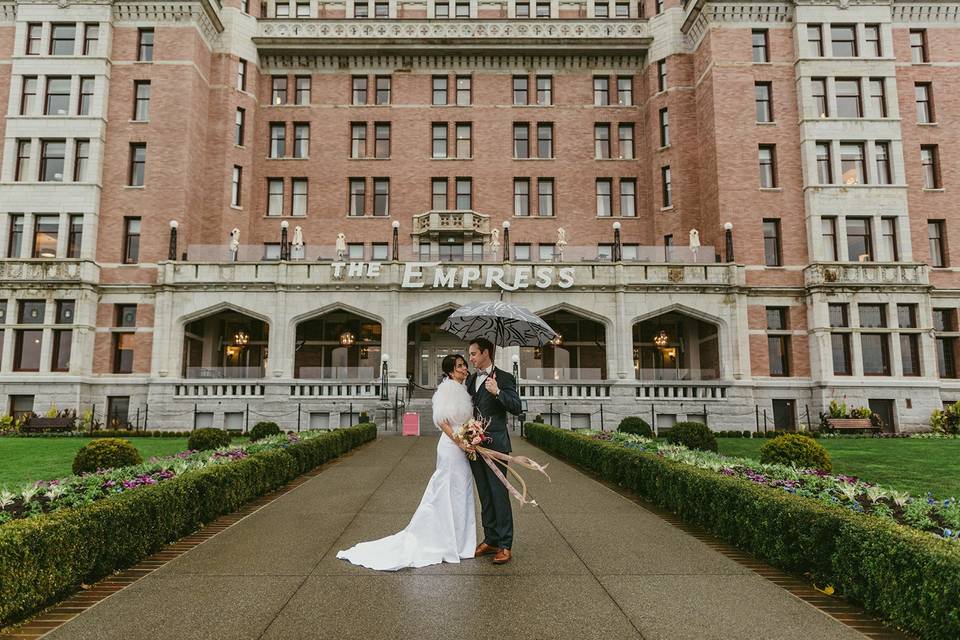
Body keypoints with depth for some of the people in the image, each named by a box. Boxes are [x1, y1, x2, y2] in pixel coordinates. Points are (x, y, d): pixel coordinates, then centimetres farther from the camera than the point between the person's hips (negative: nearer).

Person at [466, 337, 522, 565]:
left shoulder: (504, 378, -6)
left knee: (499, 494, -3)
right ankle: (490, 540, 23)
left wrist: (497, 392, -25)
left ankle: (505, 545, 5)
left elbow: (517, 408, -13)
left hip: (495, 445, -6)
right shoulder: (471, 379, 14)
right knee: (484, 495, 13)